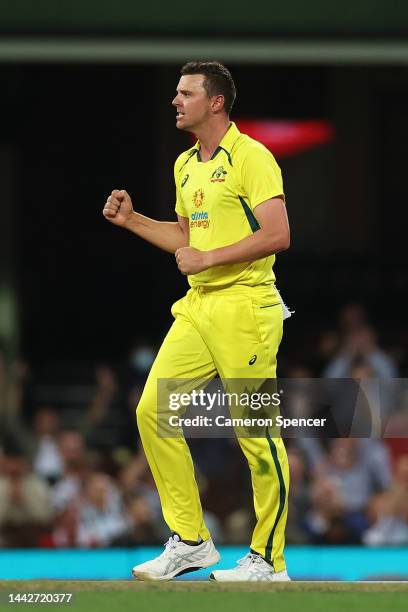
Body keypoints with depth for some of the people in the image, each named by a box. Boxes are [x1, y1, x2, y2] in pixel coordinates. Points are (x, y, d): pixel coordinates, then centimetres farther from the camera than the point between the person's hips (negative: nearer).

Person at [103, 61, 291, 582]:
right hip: (198, 306, 8)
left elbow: (277, 235, -17)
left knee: (257, 433, -5)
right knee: (152, 410, 1)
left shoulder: (251, 158, -9)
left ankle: (268, 559, 3)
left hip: (245, 308, -8)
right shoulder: (185, 165, 17)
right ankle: (190, 541, 10)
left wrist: (209, 258, -18)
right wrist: (131, 220, 17)